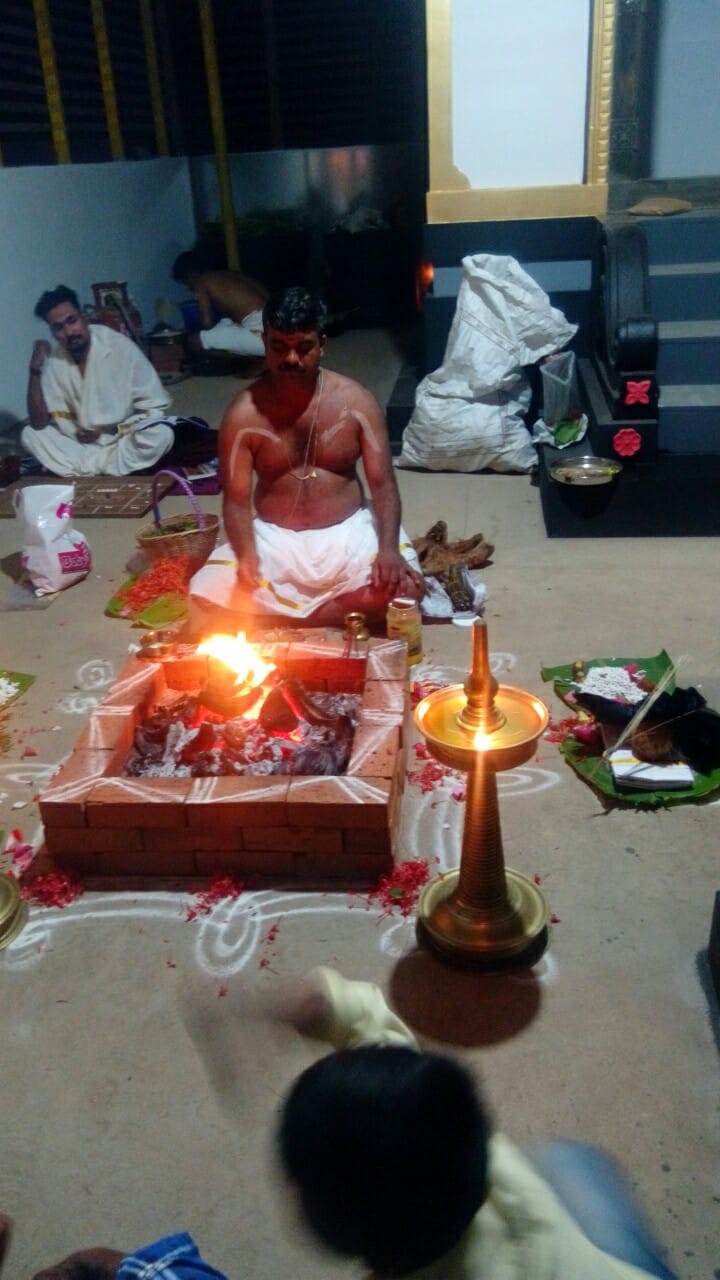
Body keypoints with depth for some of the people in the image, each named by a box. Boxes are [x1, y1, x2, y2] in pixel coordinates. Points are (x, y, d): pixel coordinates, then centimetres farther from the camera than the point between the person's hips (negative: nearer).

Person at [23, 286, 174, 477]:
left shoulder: (120, 347, -16)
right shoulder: (54, 361, -7)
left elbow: (155, 407, -14)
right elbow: (38, 423, -11)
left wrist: (110, 430, -18)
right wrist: (35, 370, -20)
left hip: (124, 439, -3)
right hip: (82, 442, 3)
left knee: (162, 434, -34)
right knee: (29, 434, -13)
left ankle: (86, 471, -19)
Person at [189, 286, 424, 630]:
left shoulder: (356, 401, -3)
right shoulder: (243, 413, -5)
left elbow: (382, 484, -5)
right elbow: (236, 499, -6)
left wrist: (388, 548, -23)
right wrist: (247, 555, -27)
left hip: (348, 535, 1)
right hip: (274, 540, 0)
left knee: (404, 587, -28)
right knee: (206, 599, -24)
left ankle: (277, 622, -13)